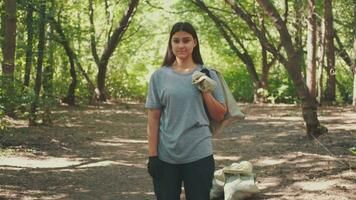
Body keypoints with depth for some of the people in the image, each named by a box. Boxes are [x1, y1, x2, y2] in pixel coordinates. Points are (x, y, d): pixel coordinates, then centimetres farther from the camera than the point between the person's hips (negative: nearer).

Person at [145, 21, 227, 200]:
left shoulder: (207, 75, 4)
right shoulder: (159, 76, 2)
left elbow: (220, 116, 4)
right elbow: (153, 119, 2)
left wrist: (206, 91, -9)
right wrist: (152, 155, -4)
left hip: (199, 155, 0)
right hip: (165, 156, 0)